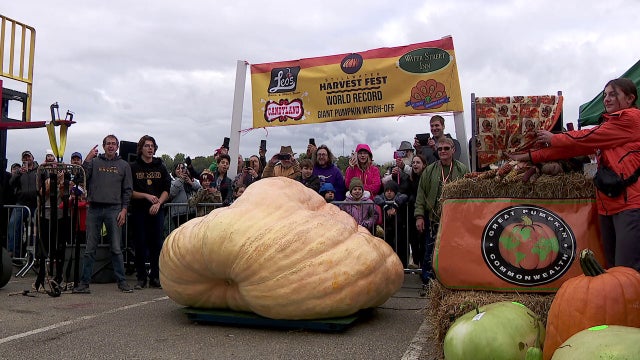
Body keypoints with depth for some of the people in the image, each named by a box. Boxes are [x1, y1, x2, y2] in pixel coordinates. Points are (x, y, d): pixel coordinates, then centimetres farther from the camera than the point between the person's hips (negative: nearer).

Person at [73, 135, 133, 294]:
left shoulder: (123, 165, 11)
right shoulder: (94, 162, 10)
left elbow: (127, 190, 8)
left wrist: (124, 210, -2)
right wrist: (87, 159, -9)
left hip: (114, 209, 0)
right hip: (94, 209, 1)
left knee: (116, 248, 0)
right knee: (90, 248, 3)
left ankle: (121, 281, 6)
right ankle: (84, 282, 9)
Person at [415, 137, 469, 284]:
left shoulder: (462, 170, 5)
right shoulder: (429, 171, 7)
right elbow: (421, 194, 5)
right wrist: (419, 216, -2)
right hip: (433, 219, 0)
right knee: (431, 252, 3)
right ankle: (427, 281, 15)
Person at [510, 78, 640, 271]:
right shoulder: (607, 126, 25)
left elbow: (586, 139, -4)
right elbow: (577, 147, 19)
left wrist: (553, 138, 11)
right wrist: (530, 156, 14)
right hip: (609, 205, 9)